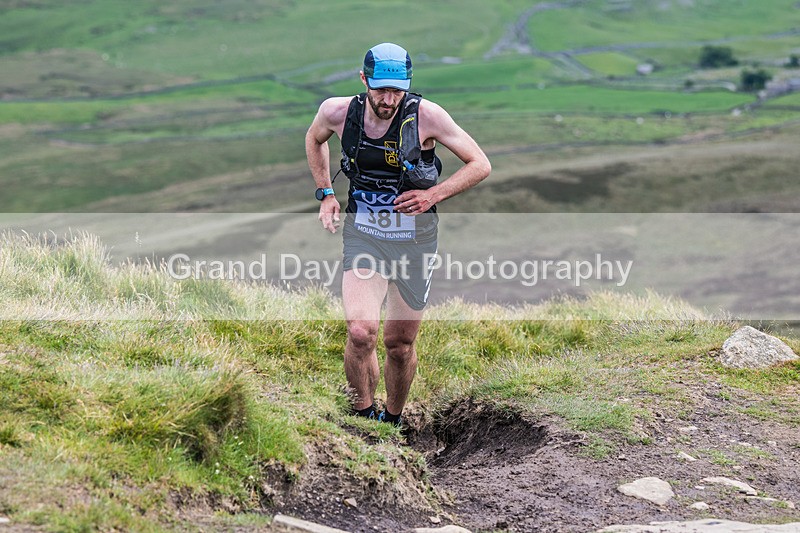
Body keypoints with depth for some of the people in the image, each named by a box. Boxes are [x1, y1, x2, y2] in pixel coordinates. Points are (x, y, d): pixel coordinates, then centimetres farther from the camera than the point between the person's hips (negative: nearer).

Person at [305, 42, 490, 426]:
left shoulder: (425, 116, -17)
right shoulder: (337, 112, -10)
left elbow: (480, 165, -8)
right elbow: (314, 139, 16)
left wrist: (433, 195, -20)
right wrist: (326, 193, 7)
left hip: (414, 240, 0)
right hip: (363, 236, 0)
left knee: (399, 344, 9)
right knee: (360, 333, -21)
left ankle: (392, 421, 35)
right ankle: (362, 418, 2)